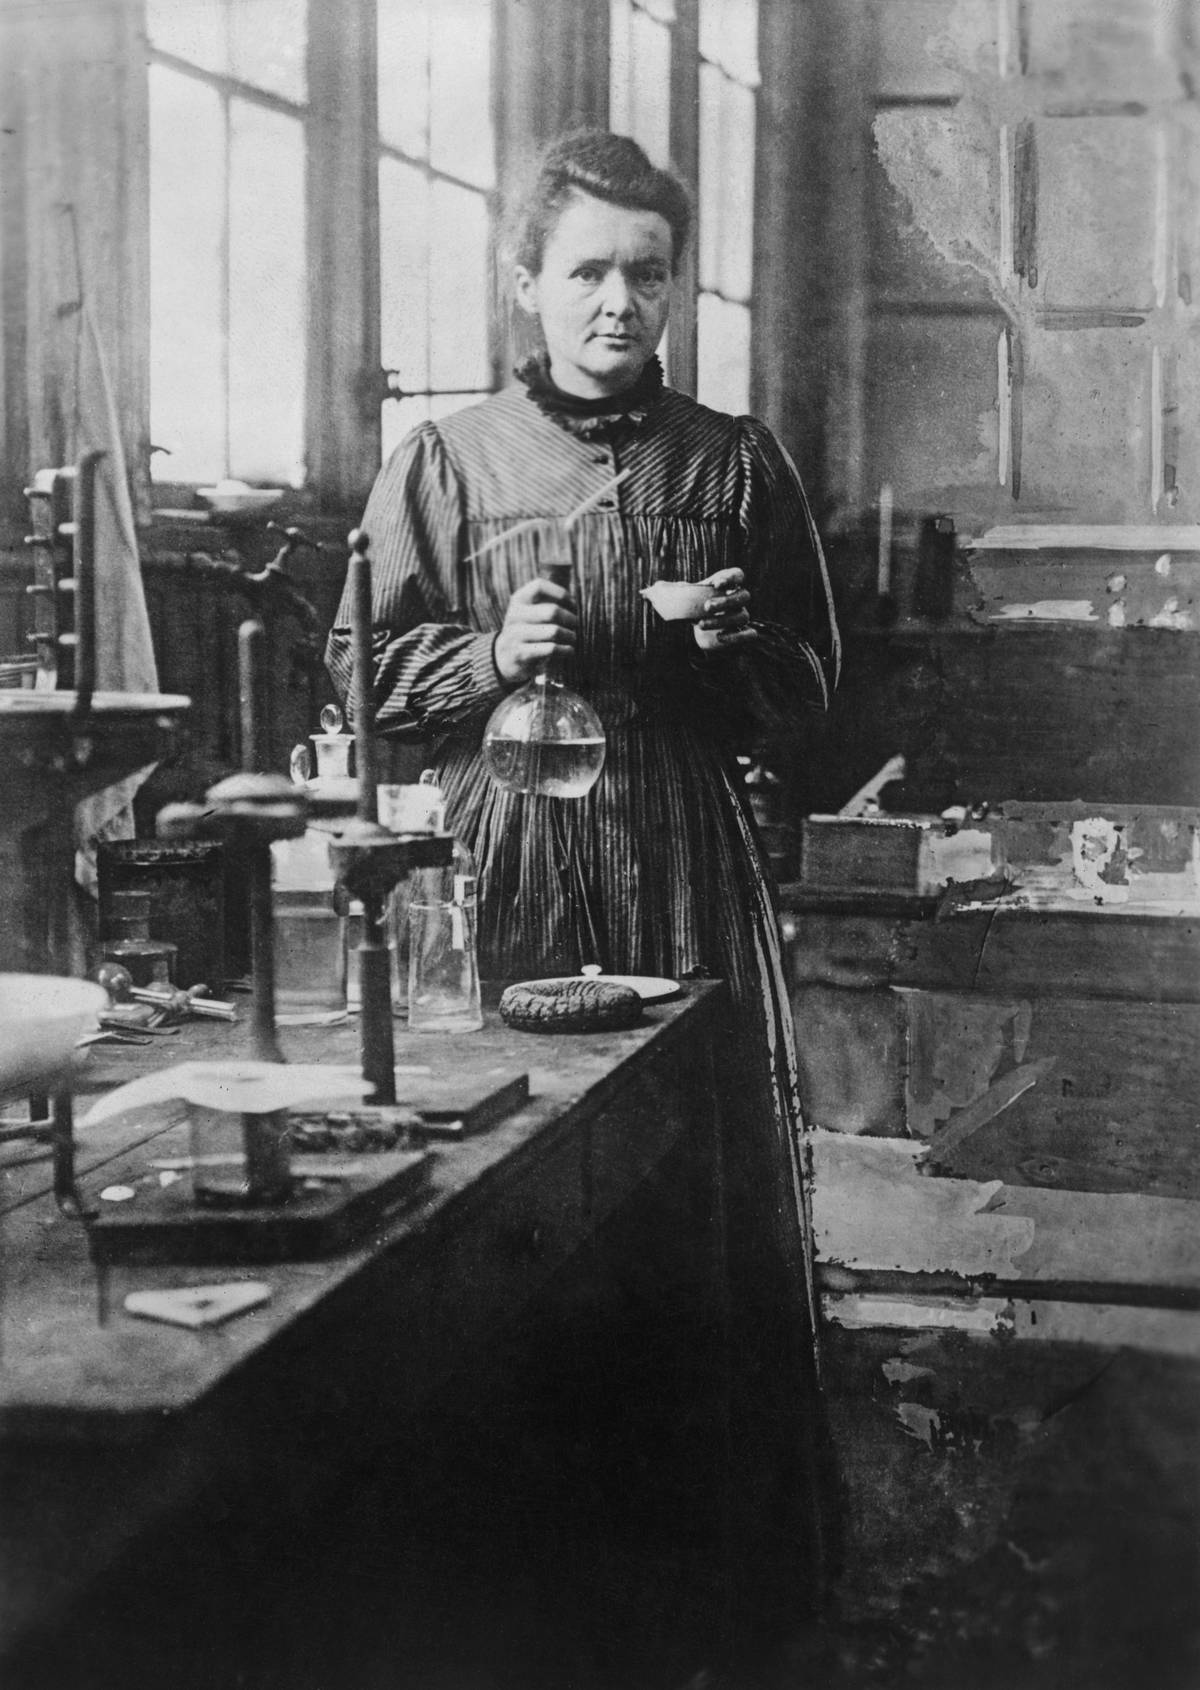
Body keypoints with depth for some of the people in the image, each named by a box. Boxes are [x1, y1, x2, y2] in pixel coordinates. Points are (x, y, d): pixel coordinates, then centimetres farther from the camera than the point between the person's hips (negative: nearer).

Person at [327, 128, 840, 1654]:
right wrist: (491, 656, -10)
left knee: (725, 1141, 3)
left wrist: (737, 645, -6)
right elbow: (368, 667, 6)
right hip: (514, 849, -1)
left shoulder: (735, 461, 10)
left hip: (692, 846, 1)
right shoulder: (449, 461, 5)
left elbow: (809, 675, 15)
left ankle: (751, 1419, 19)